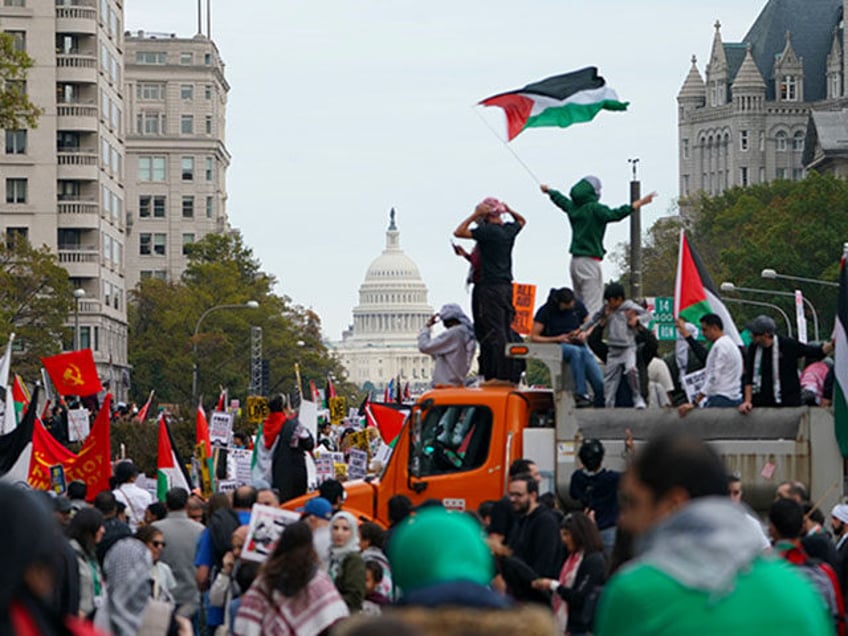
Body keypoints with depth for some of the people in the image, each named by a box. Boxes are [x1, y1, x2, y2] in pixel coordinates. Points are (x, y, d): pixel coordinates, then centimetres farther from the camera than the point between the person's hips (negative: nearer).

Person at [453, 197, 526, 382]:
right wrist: (509, 210, 21)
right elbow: (521, 221, 33)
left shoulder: (488, 231, -13)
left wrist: (475, 215, -7)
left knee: (495, 333, -9)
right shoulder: (509, 230, 9)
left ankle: (500, 375, -14)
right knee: (506, 332, 10)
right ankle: (511, 375, 10)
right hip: (506, 286, 8)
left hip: (490, 287, -8)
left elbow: (459, 232, -13)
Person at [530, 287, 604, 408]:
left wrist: (584, 333, -8)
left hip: (579, 344, 4)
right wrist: (558, 339, -15)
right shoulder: (545, 311, -4)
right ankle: (580, 394, -45)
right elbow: (534, 337, -5)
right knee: (575, 352, -41)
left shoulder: (578, 306, 7)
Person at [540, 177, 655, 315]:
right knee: (593, 307, -13)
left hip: (574, 262, 9)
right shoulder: (594, 209, -14)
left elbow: (560, 199, 30)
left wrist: (548, 190, 52)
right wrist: (640, 203, -31)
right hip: (590, 261, -9)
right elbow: (614, 215, -29)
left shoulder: (573, 208, 9)